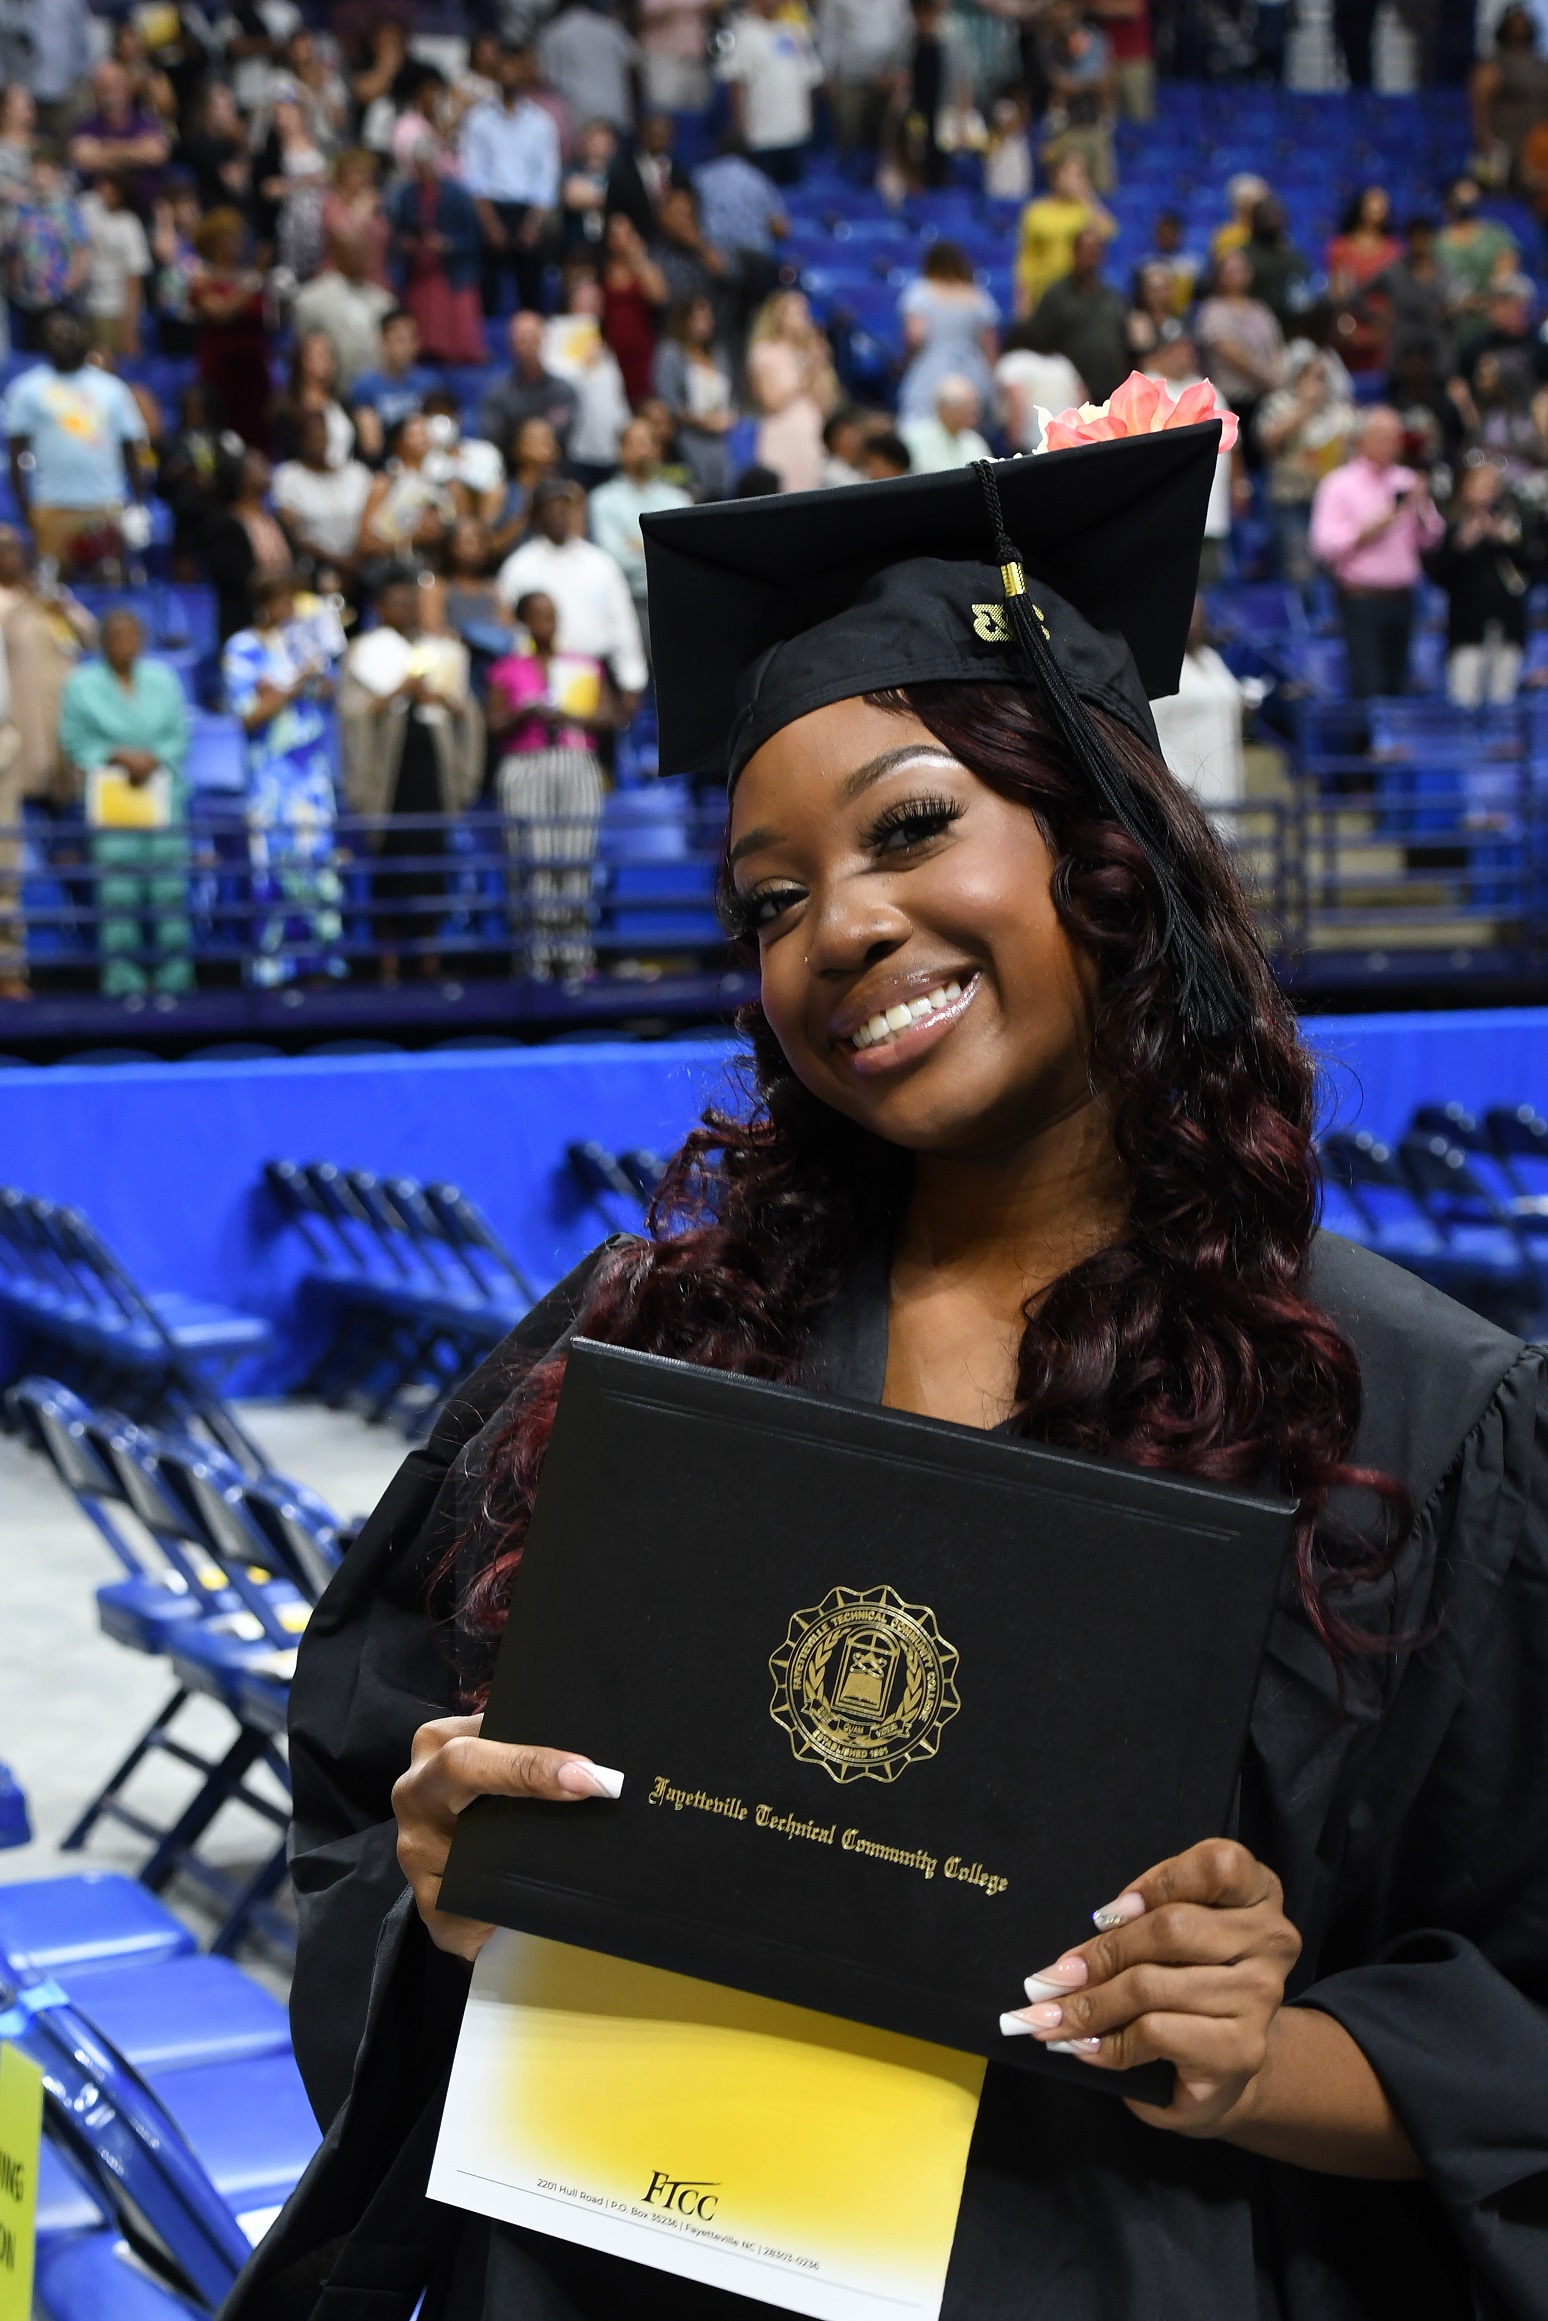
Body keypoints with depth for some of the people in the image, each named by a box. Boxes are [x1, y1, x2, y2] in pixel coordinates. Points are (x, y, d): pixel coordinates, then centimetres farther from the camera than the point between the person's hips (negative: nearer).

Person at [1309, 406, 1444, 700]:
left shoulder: (1407, 482, 13)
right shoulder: (1339, 485, -3)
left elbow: (1431, 539, 14)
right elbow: (1323, 544, -12)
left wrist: (1422, 507, -3)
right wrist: (1368, 531, -18)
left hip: (1400, 598, 5)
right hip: (1362, 598, -5)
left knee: (1398, 685, 8)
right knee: (1368, 686, -12)